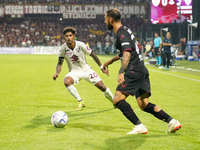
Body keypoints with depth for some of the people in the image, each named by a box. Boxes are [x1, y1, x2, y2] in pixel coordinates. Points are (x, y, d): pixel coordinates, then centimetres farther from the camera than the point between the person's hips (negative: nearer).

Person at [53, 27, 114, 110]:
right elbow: (60, 63, -2)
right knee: (67, 82, -32)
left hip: (86, 70, 0)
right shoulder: (63, 49, -15)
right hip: (74, 71, 0)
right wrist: (57, 73, -22)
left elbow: (92, 55, -4)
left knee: (101, 86, -6)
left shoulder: (81, 45, -17)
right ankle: (80, 102, -15)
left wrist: (102, 67, 0)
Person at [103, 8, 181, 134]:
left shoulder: (122, 34, -10)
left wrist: (121, 72, -36)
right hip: (142, 70, 10)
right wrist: (110, 61, 46)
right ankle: (172, 122, 2)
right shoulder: (125, 31, 21)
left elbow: (127, 54, -25)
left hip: (134, 71, -10)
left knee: (118, 99, -13)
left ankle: (139, 126, -17)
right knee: (144, 105, 8)